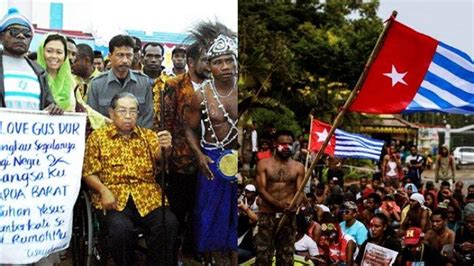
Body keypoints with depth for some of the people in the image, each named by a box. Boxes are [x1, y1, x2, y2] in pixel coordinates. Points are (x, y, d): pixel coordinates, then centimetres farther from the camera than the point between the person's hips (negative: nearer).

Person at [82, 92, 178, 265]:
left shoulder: (149, 136, 16)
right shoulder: (98, 137, 10)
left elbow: (160, 157, -4)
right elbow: (89, 172, 6)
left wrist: (166, 148, -27)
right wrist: (103, 190, -12)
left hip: (148, 197, 2)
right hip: (114, 198, -2)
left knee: (169, 224, -25)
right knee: (121, 228, -31)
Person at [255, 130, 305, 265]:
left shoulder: (298, 167, 9)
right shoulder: (264, 164, 3)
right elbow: (261, 189, -5)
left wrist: (294, 204, -21)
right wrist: (278, 204, -21)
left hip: (288, 216, 2)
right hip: (267, 214, -2)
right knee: (263, 254, -4)